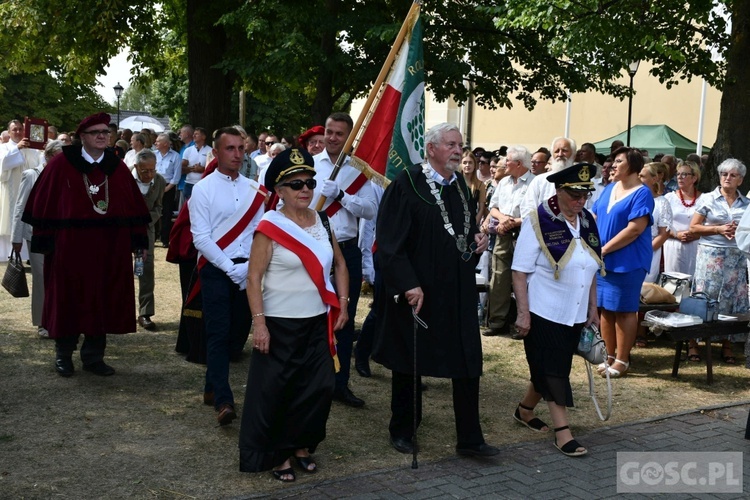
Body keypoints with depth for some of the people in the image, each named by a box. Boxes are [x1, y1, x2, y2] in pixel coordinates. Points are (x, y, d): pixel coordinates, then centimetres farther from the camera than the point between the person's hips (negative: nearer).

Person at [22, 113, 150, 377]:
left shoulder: (117, 167, 6)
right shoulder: (62, 164, -4)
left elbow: (134, 204, 6)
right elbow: (44, 202, -4)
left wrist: (139, 240, 3)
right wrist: (45, 239, -9)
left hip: (111, 246, 3)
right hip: (70, 245, -3)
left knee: (103, 300, 7)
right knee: (69, 299, 7)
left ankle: (94, 356, 21)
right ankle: (63, 354, 24)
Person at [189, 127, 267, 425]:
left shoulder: (254, 190, 9)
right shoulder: (203, 189, -3)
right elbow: (201, 237, -8)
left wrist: (250, 266, -8)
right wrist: (231, 268, -13)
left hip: (248, 271, 4)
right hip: (216, 269, -4)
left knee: (240, 330, 9)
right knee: (219, 333, -10)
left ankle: (213, 387, 26)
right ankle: (223, 401, -11)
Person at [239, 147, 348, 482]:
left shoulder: (322, 222, 5)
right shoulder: (269, 227, -11)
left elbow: (339, 264, 16)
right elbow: (254, 278, -12)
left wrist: (342, 304, 6)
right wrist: (259, 323, -18)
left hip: (318, 323, 5)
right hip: (280, 324, -5)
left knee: (318, 388, 7)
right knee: (274, 392, 3)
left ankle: (301, 446, 26)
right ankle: (275, 454, 19)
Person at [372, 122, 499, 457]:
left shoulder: (460, 185, 10)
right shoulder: (407, 185, -11)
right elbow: (390, 240, -16)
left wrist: (476, 239, 2)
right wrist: (408, 285, -22)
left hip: (459, 292, 6)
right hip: (417, 291, -6)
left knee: (468, 363, 5)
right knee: (410, 363, 9)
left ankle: (469, 439, 15)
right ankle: (402, 431, 27)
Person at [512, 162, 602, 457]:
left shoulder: (587, 222, 6)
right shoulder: (538, 222, -13)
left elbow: (591, 270, 14)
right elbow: (520, 271, -14)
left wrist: (592, 309, 13)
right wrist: (523, 312, -18)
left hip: (575, 315, 7)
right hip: (543, 313, -6)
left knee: (549, 369, 16)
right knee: (552, 370, 0)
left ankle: (525, 410, 36)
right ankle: (562, 431, 8)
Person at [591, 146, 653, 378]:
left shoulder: (642, 193, -10)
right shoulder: (609, 188, 12)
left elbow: (634, 229, -19)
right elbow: (594, 219, 14)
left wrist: (605, 249, -17)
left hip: (628, 261, -7)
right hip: (603, 259, 7)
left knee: (624, 310, 1)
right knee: (605, 309, 11)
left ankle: (622, 359, 9)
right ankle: (609, 355, 22)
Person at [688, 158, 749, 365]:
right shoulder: (708, 199, 3)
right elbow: (693, 227, 0)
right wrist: (719, 229, -11)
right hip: (711, 255, -3)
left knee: (732, 299, 3)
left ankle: (727, 346, 10)